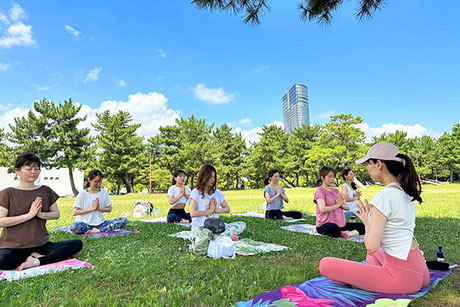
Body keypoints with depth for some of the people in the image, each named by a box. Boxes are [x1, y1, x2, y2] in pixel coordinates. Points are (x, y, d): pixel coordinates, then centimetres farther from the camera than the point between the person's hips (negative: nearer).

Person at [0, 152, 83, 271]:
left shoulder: (46, 191, 9)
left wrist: (41, 214, -10)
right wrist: (29, 215, -16)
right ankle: (37, 256, -16)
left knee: (77, 244, -16)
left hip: (41, 244, 4)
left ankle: (37, 262, -20)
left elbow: (56, 214, 9)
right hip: (13, 247, -4)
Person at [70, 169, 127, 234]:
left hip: (100, 223, 3)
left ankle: (98, 231, -29)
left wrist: (98, 208, -8)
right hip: (85, 223, -3)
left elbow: (109, 209, 11)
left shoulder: (103, 193, 8)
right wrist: (92, 208, -12)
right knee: (74, 226, -39)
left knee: (124, 220, -18)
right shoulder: (83, 194, 0)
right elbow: (74, 212, -6)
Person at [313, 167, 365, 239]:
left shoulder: (336, 190, 16)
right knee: (334, 228, -41)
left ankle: (349, 234, -22)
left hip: (341, 224, 7)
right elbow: (323, 209, -20)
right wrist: (337, 204, -9)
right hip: (325, 225, -7)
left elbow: (347, 207, 13)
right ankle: (341, 233, -13)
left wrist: (341, 205, -10)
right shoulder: (320, 191, -6)